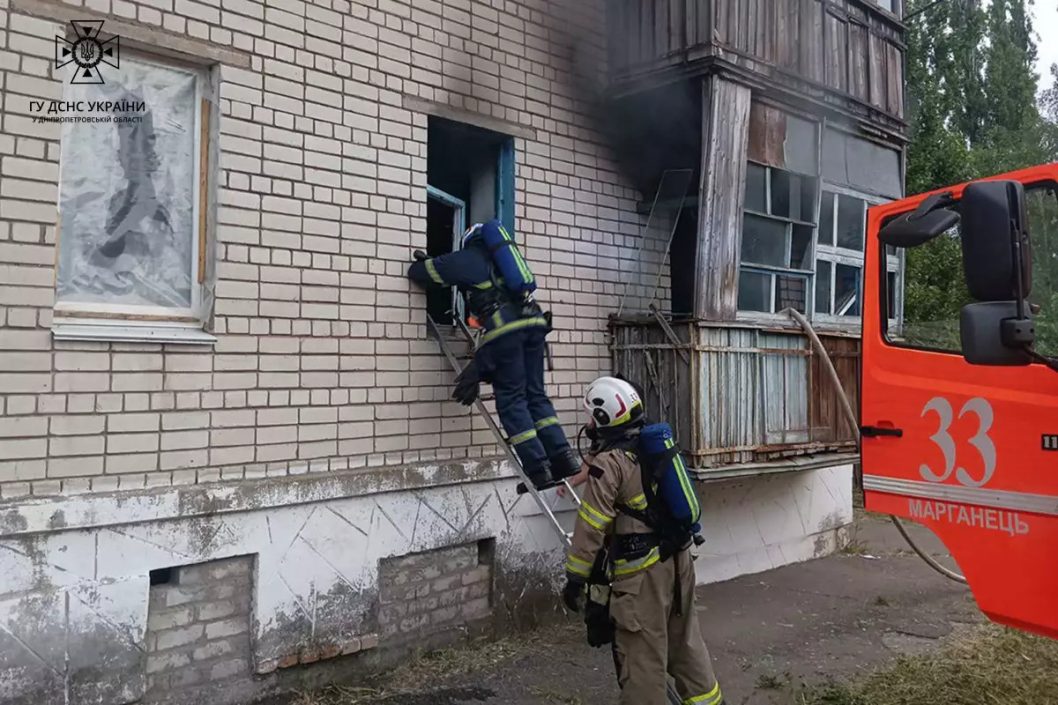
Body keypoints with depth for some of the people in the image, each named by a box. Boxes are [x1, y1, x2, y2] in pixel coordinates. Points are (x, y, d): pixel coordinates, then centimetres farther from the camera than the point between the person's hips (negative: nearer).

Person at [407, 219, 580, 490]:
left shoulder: (465, 258, 15)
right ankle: (563, 458, 3)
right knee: (536, 395, 12)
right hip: (534, 320, 6)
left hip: (504, 325, -6)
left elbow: (416, 272, 21)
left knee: (511, 400, 0)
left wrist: (423, 263, 45)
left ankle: (538, 470, -5)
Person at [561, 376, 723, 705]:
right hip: (678, 558, 8)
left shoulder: (609, 463, -16)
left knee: (642, 653, 3)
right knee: (685, 640, 22)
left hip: (642, 570, -8)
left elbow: (591, 528, -17)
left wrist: (575, 578, -9)